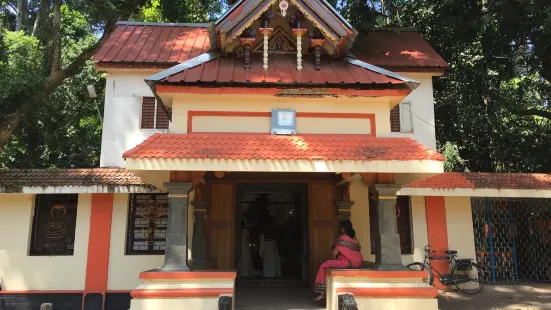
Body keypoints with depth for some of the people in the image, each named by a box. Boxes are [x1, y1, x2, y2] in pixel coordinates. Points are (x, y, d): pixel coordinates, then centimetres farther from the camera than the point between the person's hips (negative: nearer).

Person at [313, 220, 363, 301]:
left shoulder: (342, 238, -8)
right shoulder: (355, 239, 15)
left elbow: (335, 253, -12)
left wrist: (331, 258, 11)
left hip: (347, 263, -9)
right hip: (357, 263, 9)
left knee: (324, 266, 3)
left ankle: (322, 292, -1)